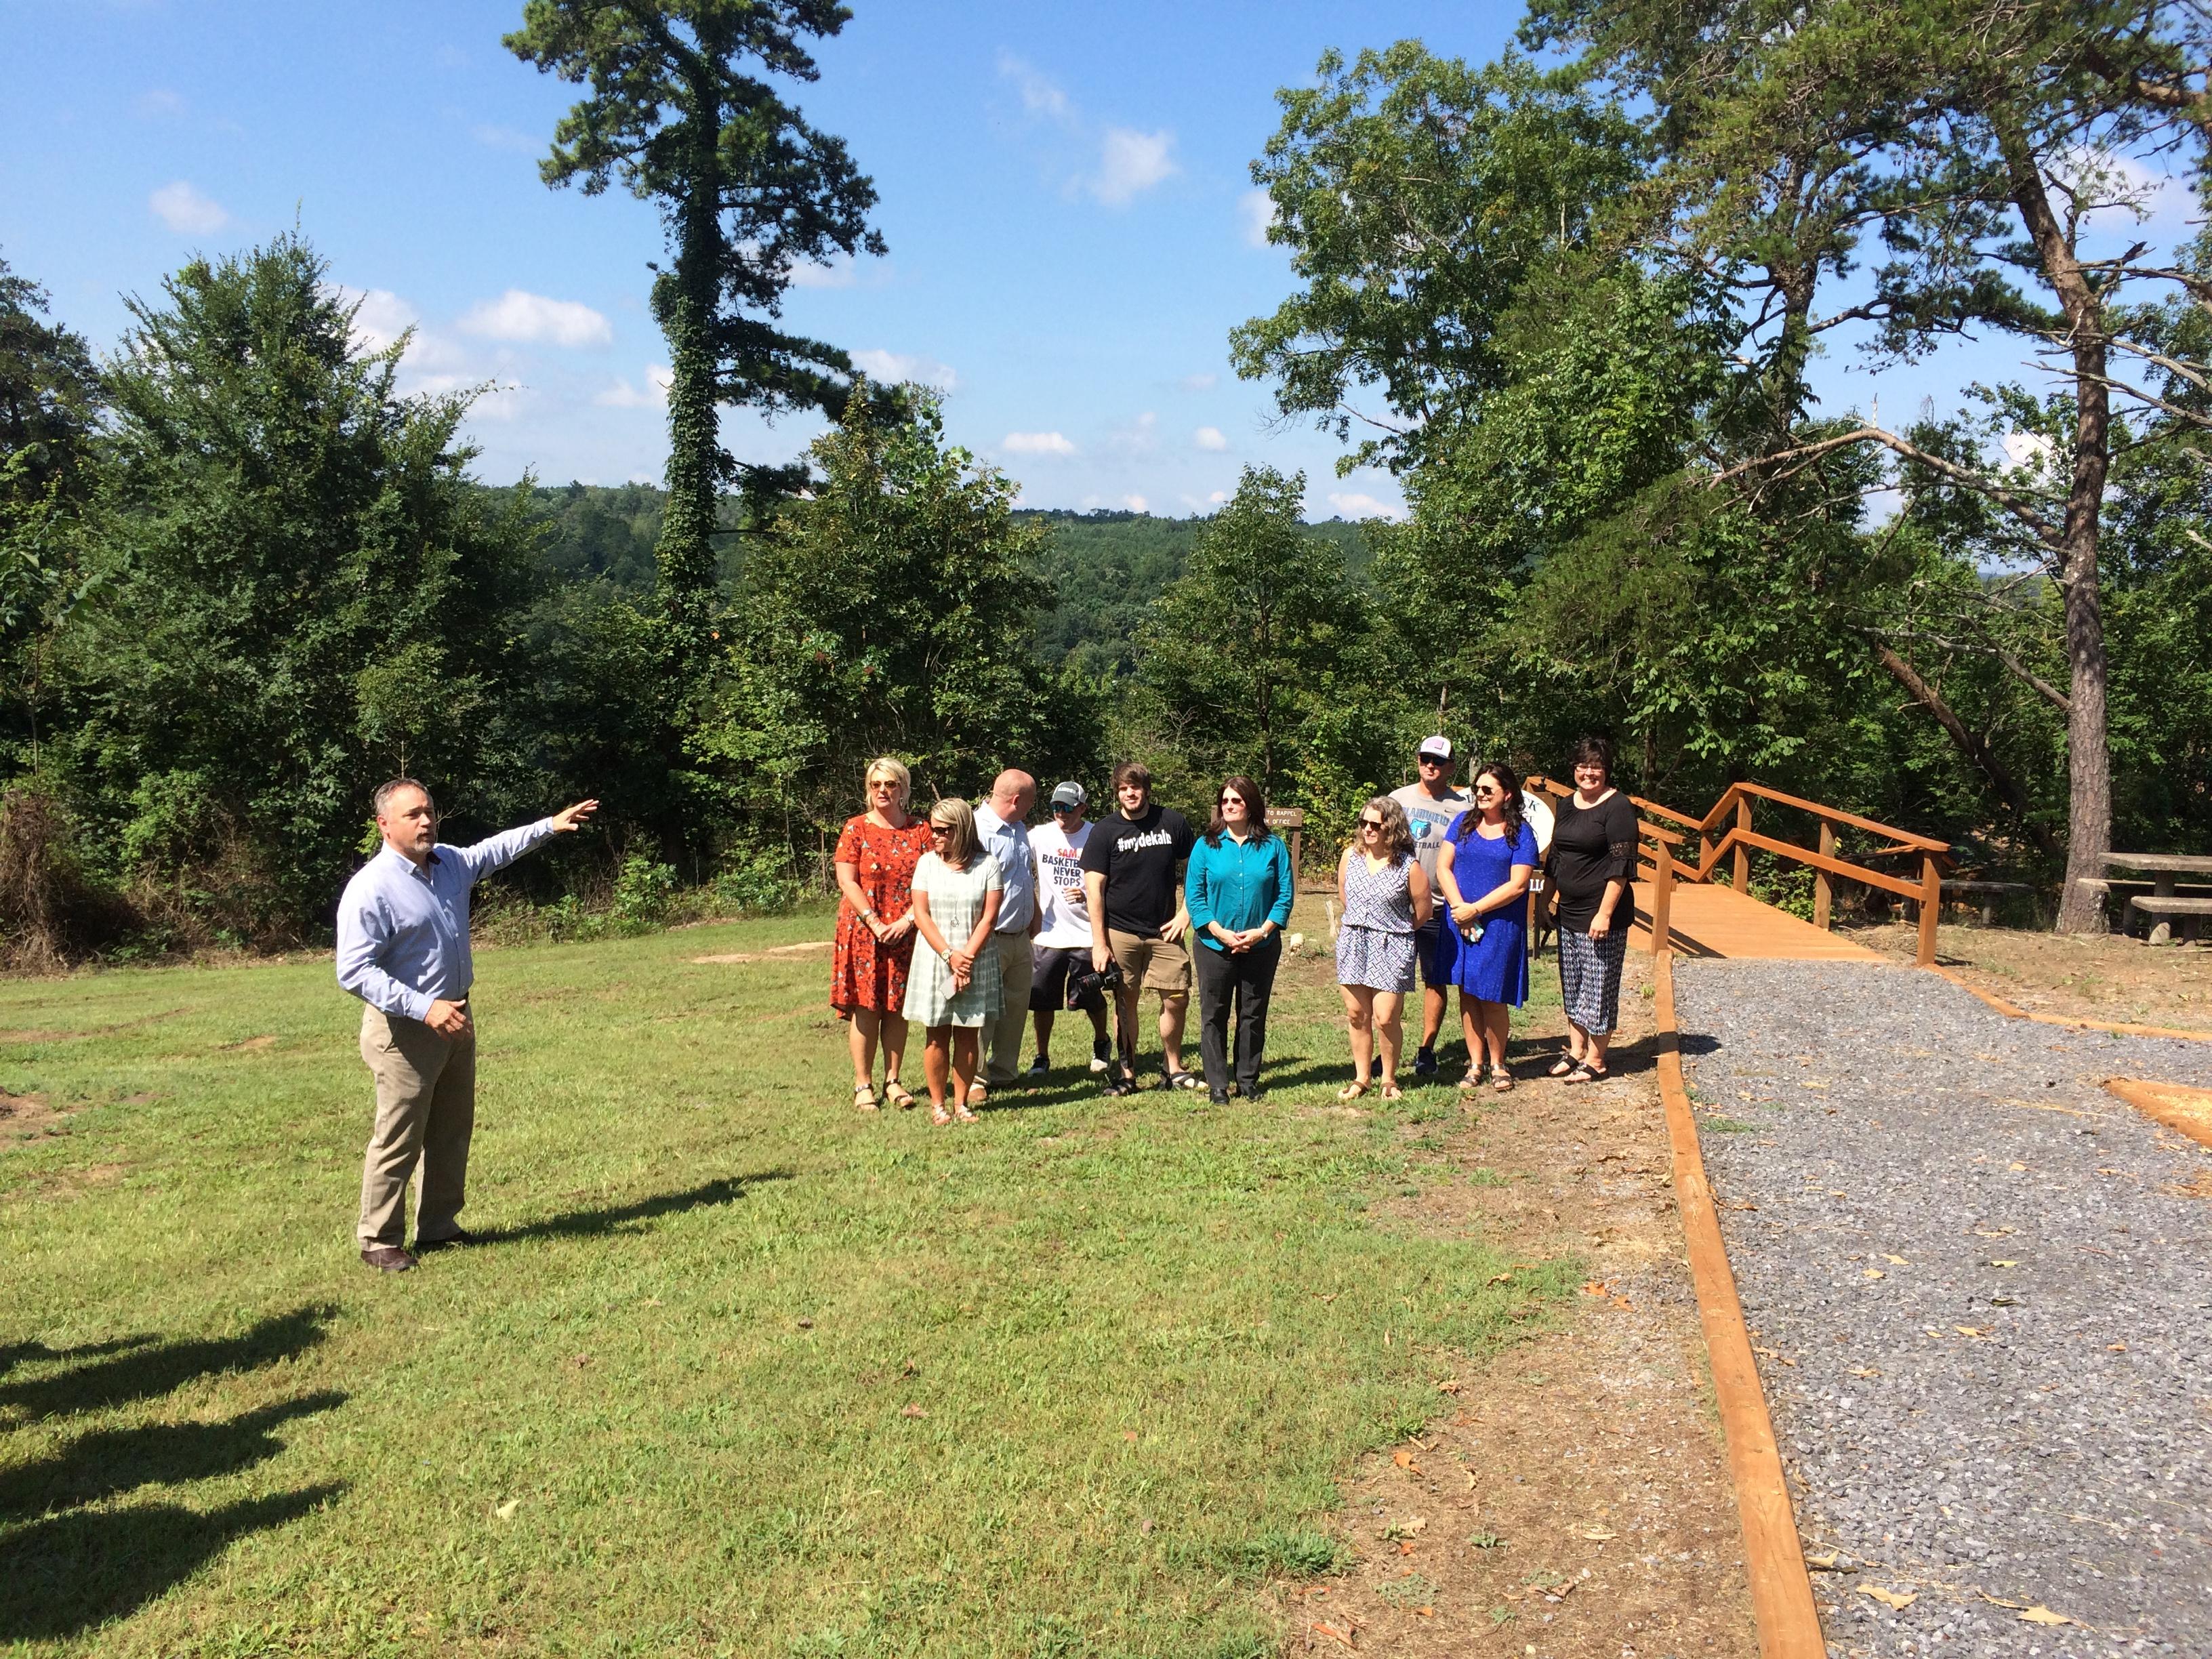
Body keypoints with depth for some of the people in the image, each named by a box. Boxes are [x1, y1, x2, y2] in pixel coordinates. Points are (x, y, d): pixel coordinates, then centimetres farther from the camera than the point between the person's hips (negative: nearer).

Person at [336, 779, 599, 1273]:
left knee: (452, 1134, 16)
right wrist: (424, 1008, -30)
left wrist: (549, 825, 23)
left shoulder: (450, 862, 4)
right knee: (398, 1141, -2)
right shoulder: (370, 889, -20)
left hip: (455, 1018, 8)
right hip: (404, 1028, -8)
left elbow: (495, 850, 27)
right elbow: (354, 972, -24)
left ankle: (439, 1227, 29)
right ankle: (380, 1242, 12)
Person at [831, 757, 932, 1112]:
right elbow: (847, 882, -5)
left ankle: (893, 1080, 16)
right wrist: (876, 924, -13)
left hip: (906, 933, 2)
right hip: (863, 932, -2)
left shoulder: (920, 830, 6)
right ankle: (863, 1084, 6)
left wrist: (909, 919, -11)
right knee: (865, 1007, -2)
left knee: (897, 1007, 6)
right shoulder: (855, 829, 1)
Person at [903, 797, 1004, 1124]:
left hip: (975, 960, -1)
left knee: (967, 1034, 4)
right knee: (936, 1034, 3)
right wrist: (950, 956, -12)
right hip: (934, 959, 1)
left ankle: (962, 1102, 12)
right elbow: (921, 914, -2)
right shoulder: (927, 863, 3)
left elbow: (989, 916, -5)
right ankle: (937, 1104, 11)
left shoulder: (987, 865, -1)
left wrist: (967, 957, -13)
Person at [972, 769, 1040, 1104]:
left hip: (1020, 937, 9)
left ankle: (1004, 1072, 24)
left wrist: (1033, 917, 24)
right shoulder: (978, 829, -18)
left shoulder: (1019, 828, 13)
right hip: (989, 939, -9)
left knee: (1016, 1007, 13)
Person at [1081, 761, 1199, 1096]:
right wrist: (1099, 942, -10)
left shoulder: (1172, 822, 2)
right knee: (1126, 1004, 5)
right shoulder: (1105, 832, -2)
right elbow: (1094, 888, -5)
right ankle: (1127, 1074, 15)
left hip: (1164, 931, 1)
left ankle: (1174, 1068, 18)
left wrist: (1185, 912, 0)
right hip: (1120, 933, -1)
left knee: (1177, 999, 0)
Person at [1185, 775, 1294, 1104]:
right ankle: (1218, 1084, 13)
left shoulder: (1273, 846, 1)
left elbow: (1285, 894, -1)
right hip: (1214, 946, 0)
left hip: (1262, 946, 1)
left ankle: (1248, 1080, 22)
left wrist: (1263, 931, -12)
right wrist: (1222, 933, -13)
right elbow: (1194, 895, -4)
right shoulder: (1206, 845, -1)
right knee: (1214, 1016, 4)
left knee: (1254, 1015, 10)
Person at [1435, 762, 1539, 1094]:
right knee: (1467, 994, 6)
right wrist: (1460, 908, -10)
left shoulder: (1521, 833, -2)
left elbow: (1517, 885, -9)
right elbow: (1443, 867, 3)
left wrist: (1475, 909, -13)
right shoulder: (1464, 823, 8)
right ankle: (1475, 1064, 15)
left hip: (1500, 925, -3)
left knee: (1492, 997, -1)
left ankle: (1498, 1065, 16)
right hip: (1460, 921, 3)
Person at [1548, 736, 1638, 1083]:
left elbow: (1621, 865, -16)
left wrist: (1605, 913, -20)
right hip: (1569, 911, 8)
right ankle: (1575, 1051, 25)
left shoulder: (1617, 807, -11)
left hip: (1601, 914, -7)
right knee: (1572, 985, 14)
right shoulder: (1567, 806, 12)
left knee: (1599, 986, 0)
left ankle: (1595, 1061, 10)